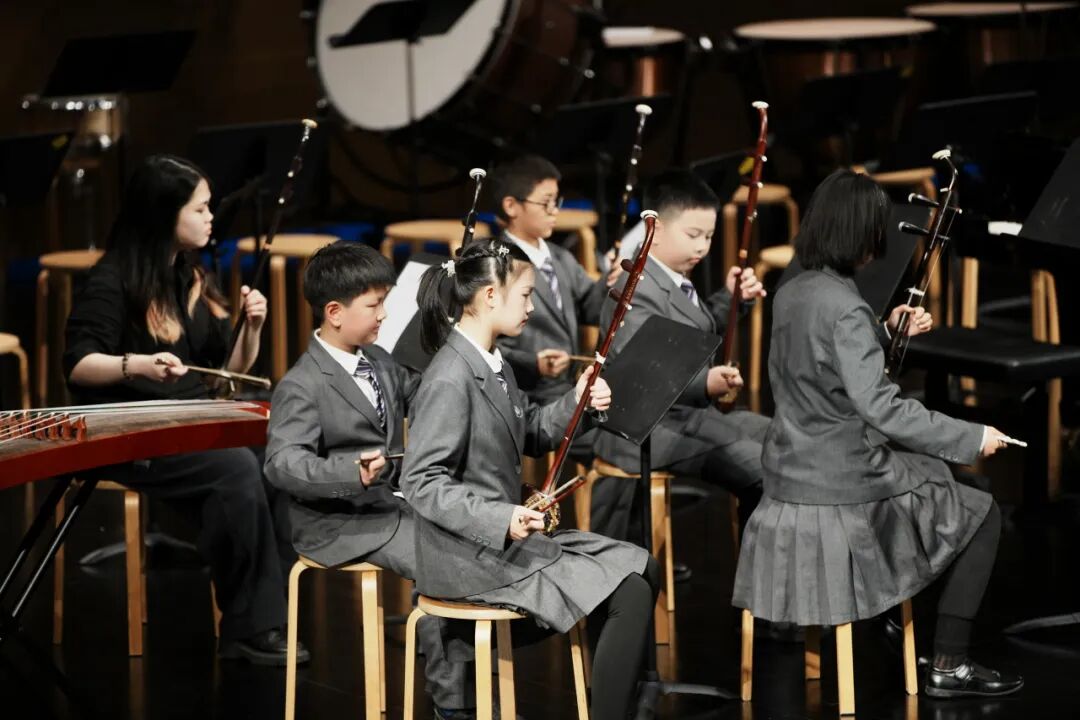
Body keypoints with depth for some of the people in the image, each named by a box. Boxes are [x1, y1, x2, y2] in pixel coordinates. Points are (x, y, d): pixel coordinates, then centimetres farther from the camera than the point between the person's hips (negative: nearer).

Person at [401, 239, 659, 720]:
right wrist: (501, 519, -32)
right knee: (628, 594, -14)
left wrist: (575, 403, 2)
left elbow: (530, 435, 20)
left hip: (506, 537, 10)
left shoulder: (491, 363, 9)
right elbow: (420, 483, -24)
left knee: (639, 568, 10)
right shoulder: (449, 380, -21)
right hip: (471, 557, -10)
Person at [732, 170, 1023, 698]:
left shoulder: (789, 295, 5)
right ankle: (949, 667, 5)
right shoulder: (845, 307, -22)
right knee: (982, 516, 6)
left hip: (791, 474, 9)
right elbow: (879, 407, -28)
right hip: (842, 489, -9)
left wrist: (883, 335, 22)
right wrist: (972, 437, -23)